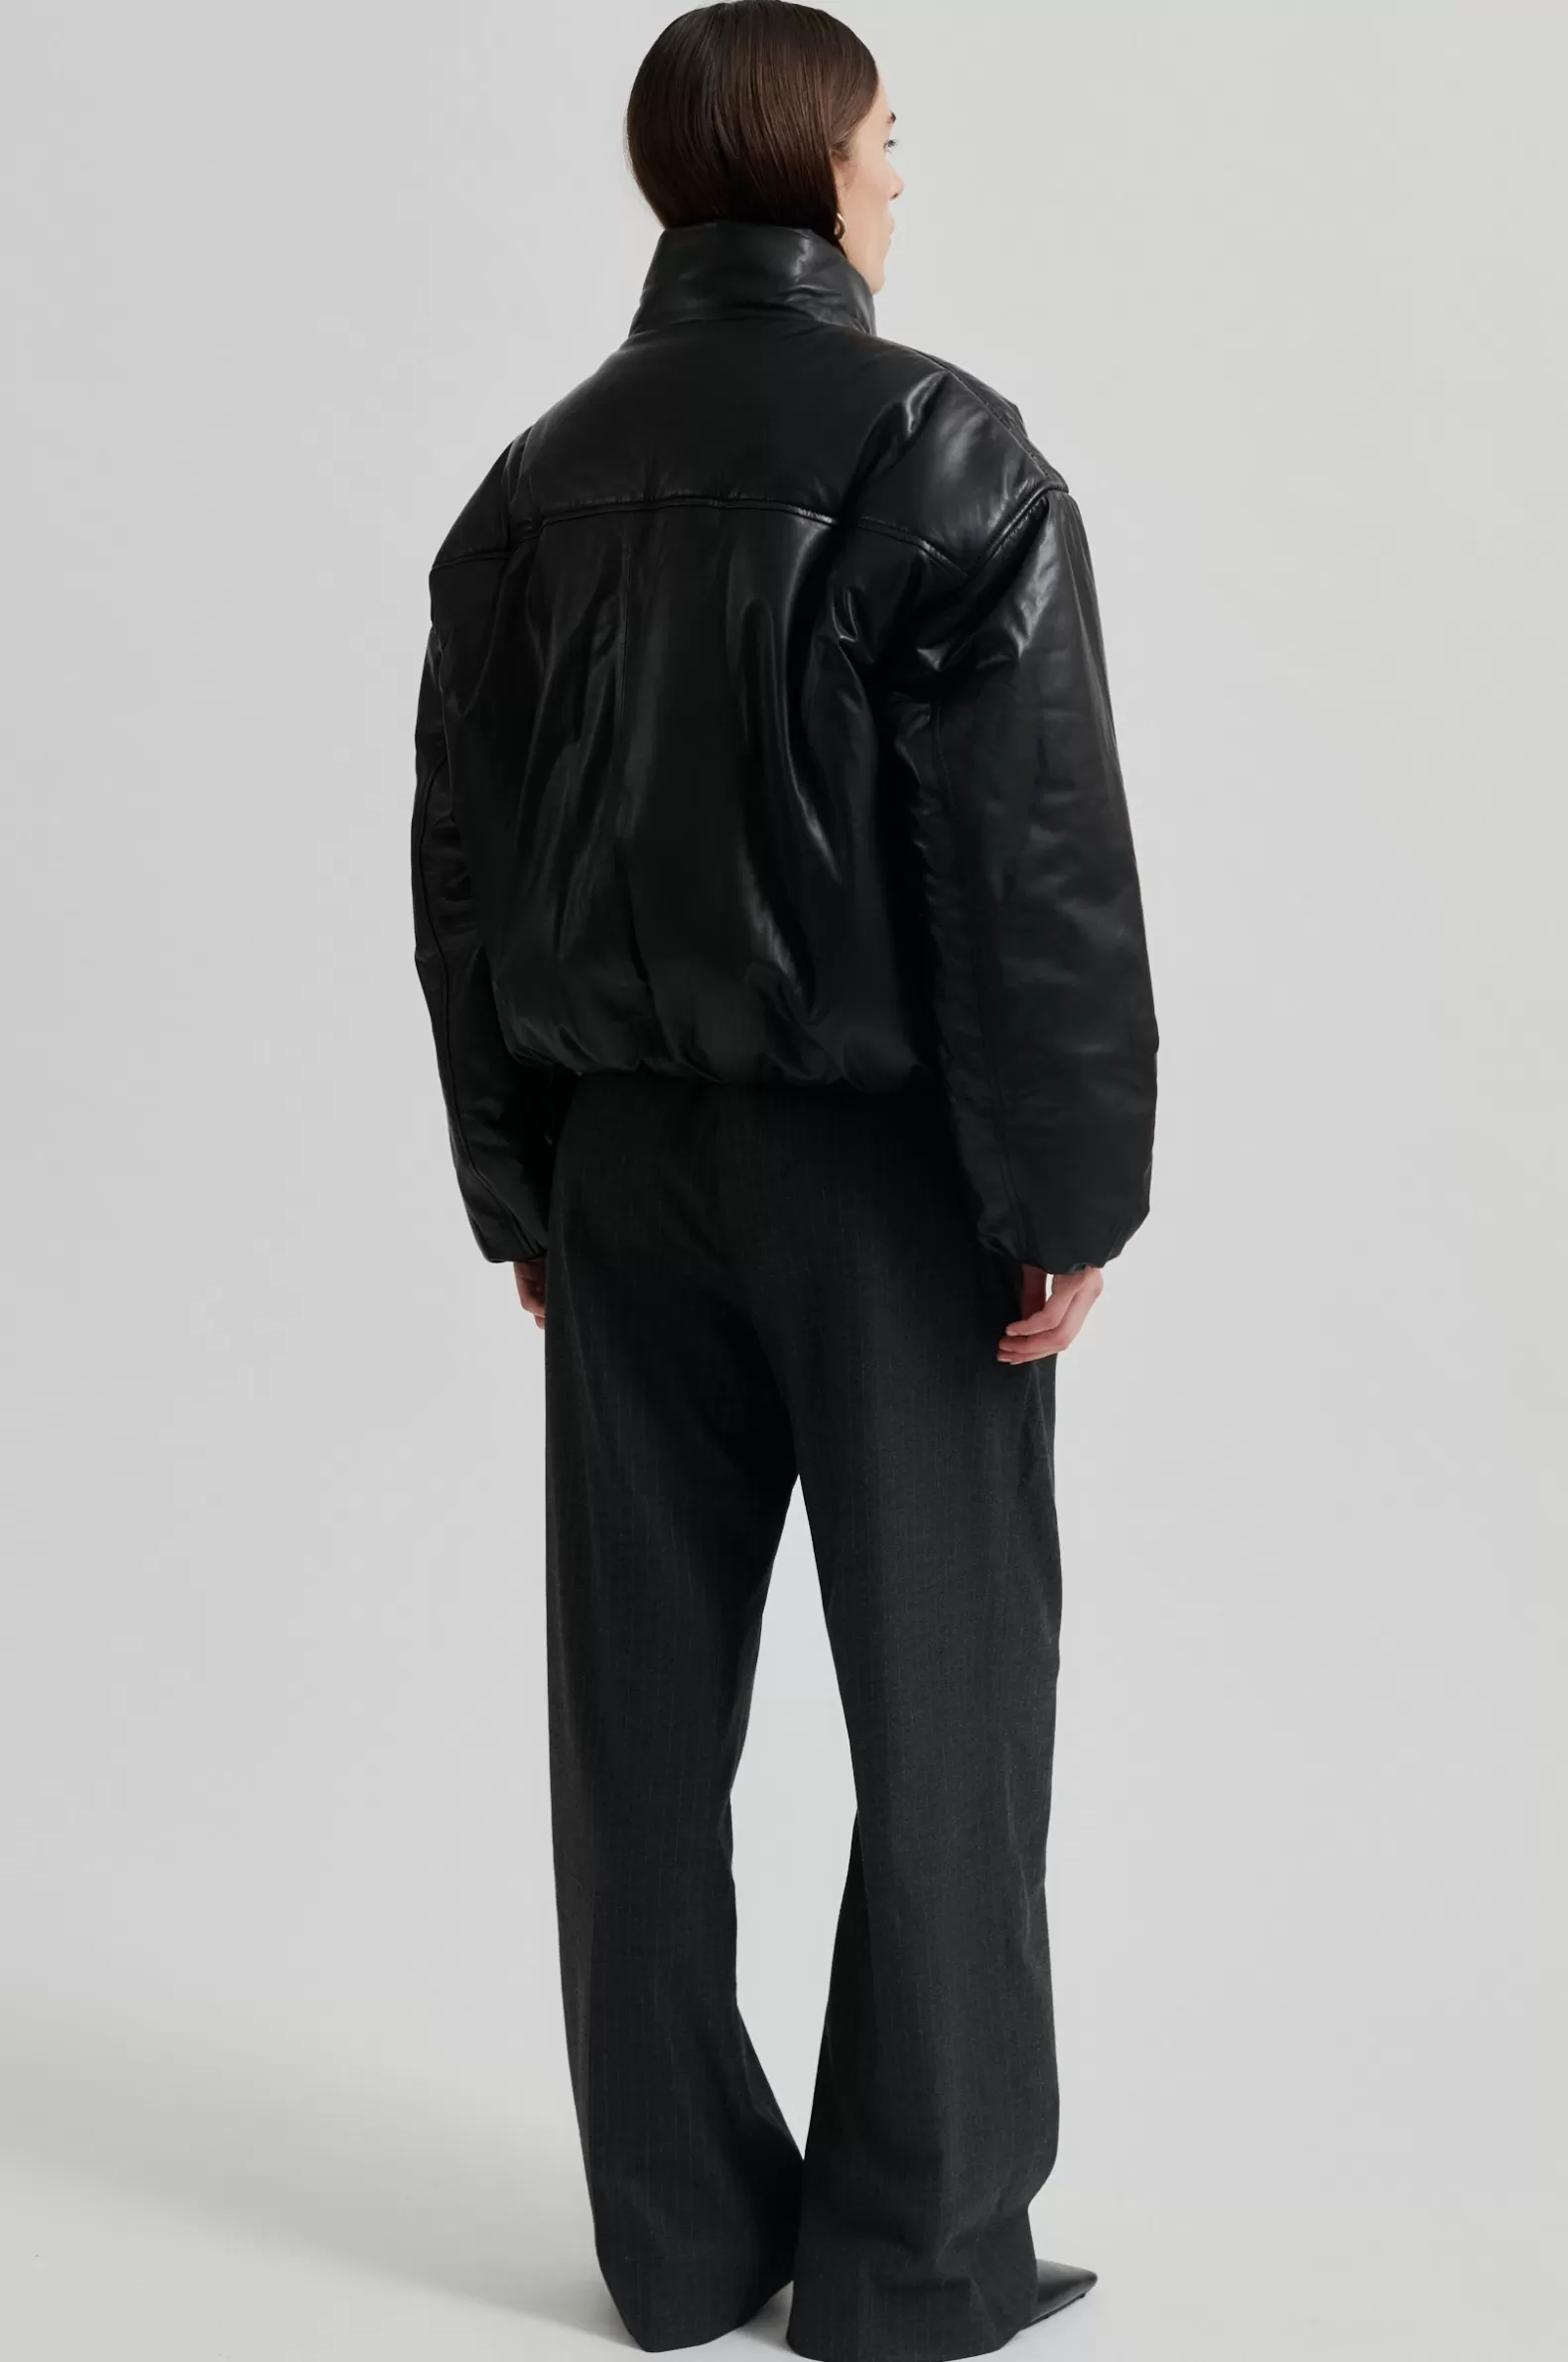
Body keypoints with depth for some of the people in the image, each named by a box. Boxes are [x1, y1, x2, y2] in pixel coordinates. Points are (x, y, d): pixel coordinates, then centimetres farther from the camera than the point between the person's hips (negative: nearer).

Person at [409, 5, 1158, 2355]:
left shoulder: (536, 481, 8)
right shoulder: (943, 451, -10)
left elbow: (463, 873, 9)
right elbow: (1040, 857, -16)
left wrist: (519, 1186, 15)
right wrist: (1072, 1190, -11)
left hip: (626, 1157, 5)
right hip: (891, 1163, -5)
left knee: (645, 1702, 9)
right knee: (944, 1702, 4)